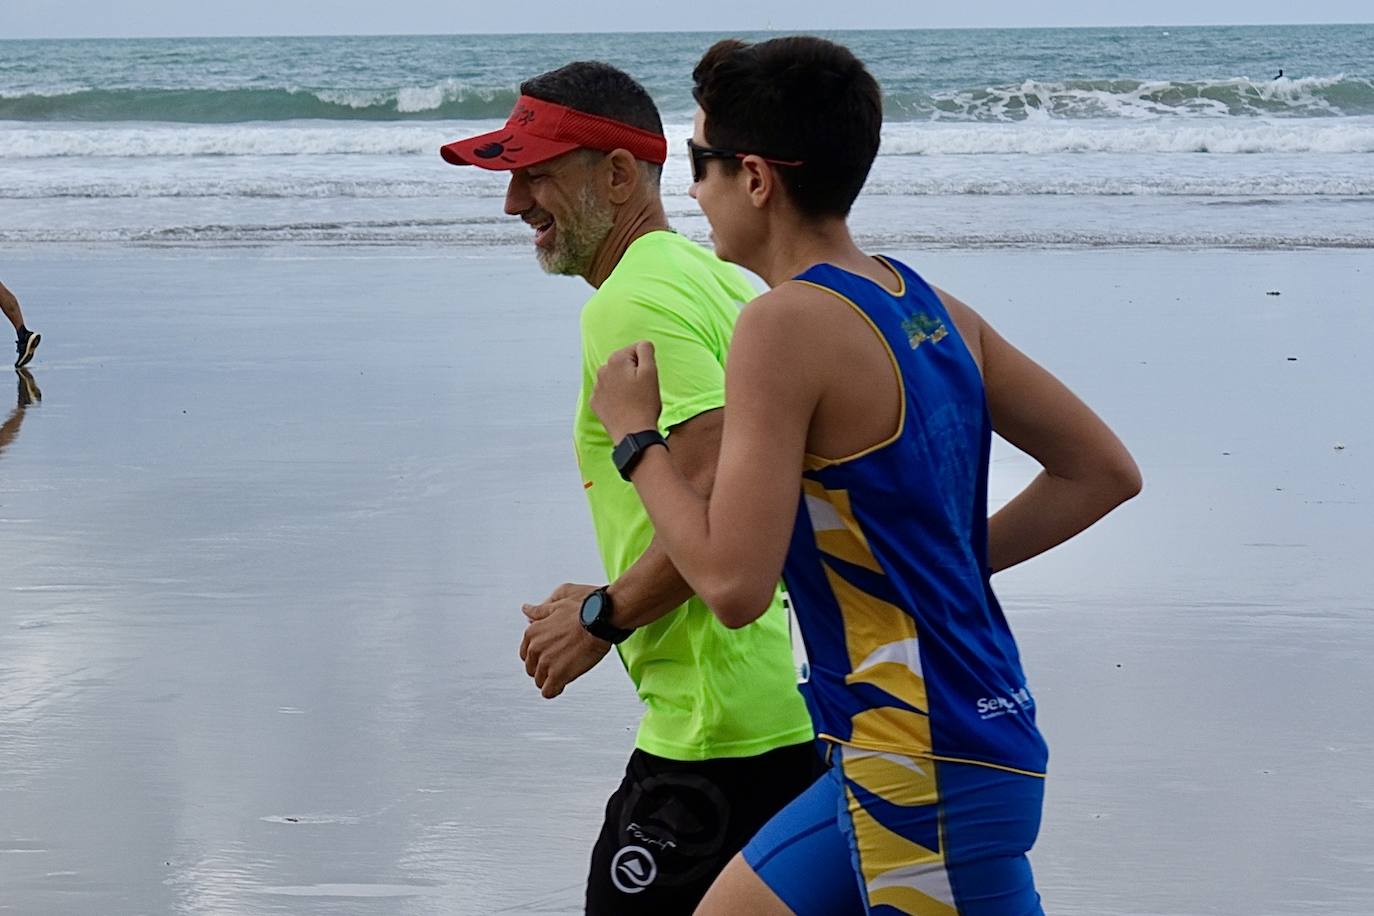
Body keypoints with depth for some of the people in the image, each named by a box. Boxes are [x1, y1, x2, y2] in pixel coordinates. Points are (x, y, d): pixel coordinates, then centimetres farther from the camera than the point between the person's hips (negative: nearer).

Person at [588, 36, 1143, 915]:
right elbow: (1103, 470, 12)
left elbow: (734, 582, -22)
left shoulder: (787, 324, -17)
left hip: (926, 775, -10)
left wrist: (638, 437, -7)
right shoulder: (932, 309, 8)